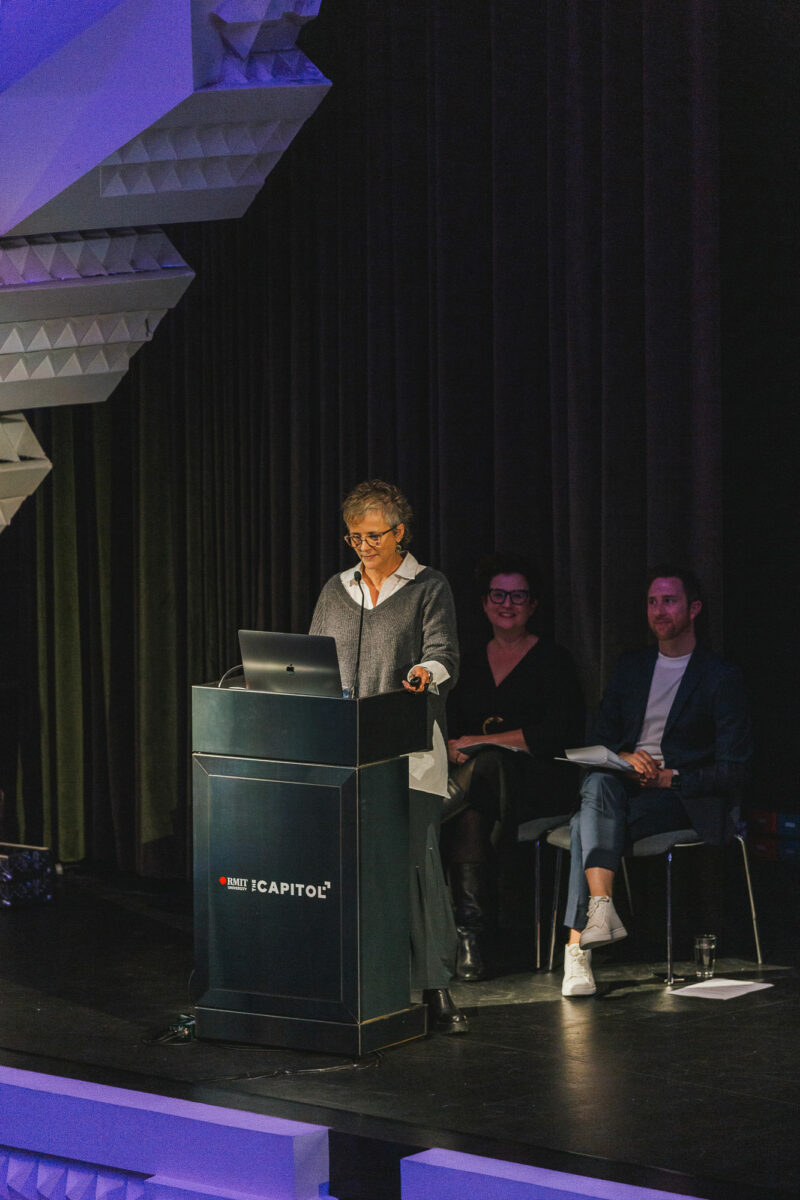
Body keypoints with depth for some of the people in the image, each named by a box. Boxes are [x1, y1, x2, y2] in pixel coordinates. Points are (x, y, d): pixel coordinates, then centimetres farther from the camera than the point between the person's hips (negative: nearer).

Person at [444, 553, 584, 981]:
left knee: (489, 764, -38)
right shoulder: (470, 662, 18)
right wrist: (452, 750, -13)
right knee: (470, 816, -33)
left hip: (538, 780, -3)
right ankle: (472, 935, -39)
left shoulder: (552, 660, 3)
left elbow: (559, 733, -10)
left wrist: (478, 743, -11)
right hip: (477, 777, 3)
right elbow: (448, 728, 13)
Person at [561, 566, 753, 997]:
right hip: (624, 783, 4)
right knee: (598, 782, -35)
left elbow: (732, 771, -3)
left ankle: (577, 945, -34)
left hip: (682, 796, -4)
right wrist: (624, 757, -7)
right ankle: (601, 909, -50)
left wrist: (669, 779, -14)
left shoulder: (722, 677, 3)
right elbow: (603, 736, 17)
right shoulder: (630, 666, 19)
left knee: (586, 824, -31)